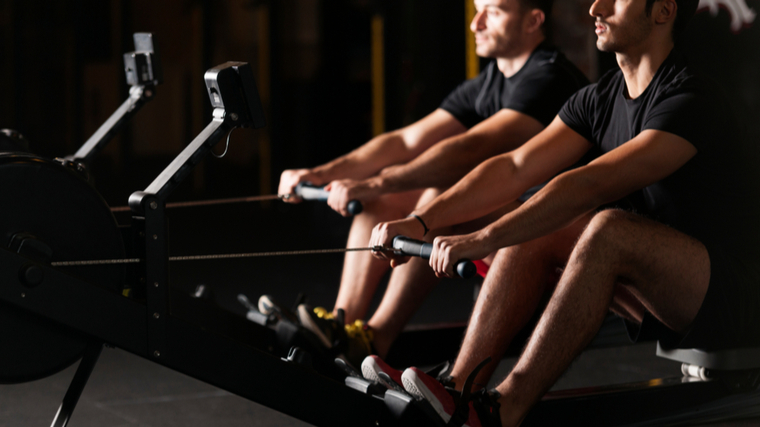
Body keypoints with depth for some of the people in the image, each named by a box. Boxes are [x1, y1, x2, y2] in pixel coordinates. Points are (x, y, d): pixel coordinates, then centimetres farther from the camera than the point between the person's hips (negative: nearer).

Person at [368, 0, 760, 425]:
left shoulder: (693, 103, -20)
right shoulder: (600, 99, 6)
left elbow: (589, 186, -30)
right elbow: (515, 168, 1)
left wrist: (484, 240, -35)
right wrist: (422, 220, -11)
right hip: (663, 294, 8)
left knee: (609, 228, -32)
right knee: (535, 231, -7)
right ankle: (459, 390, -17)